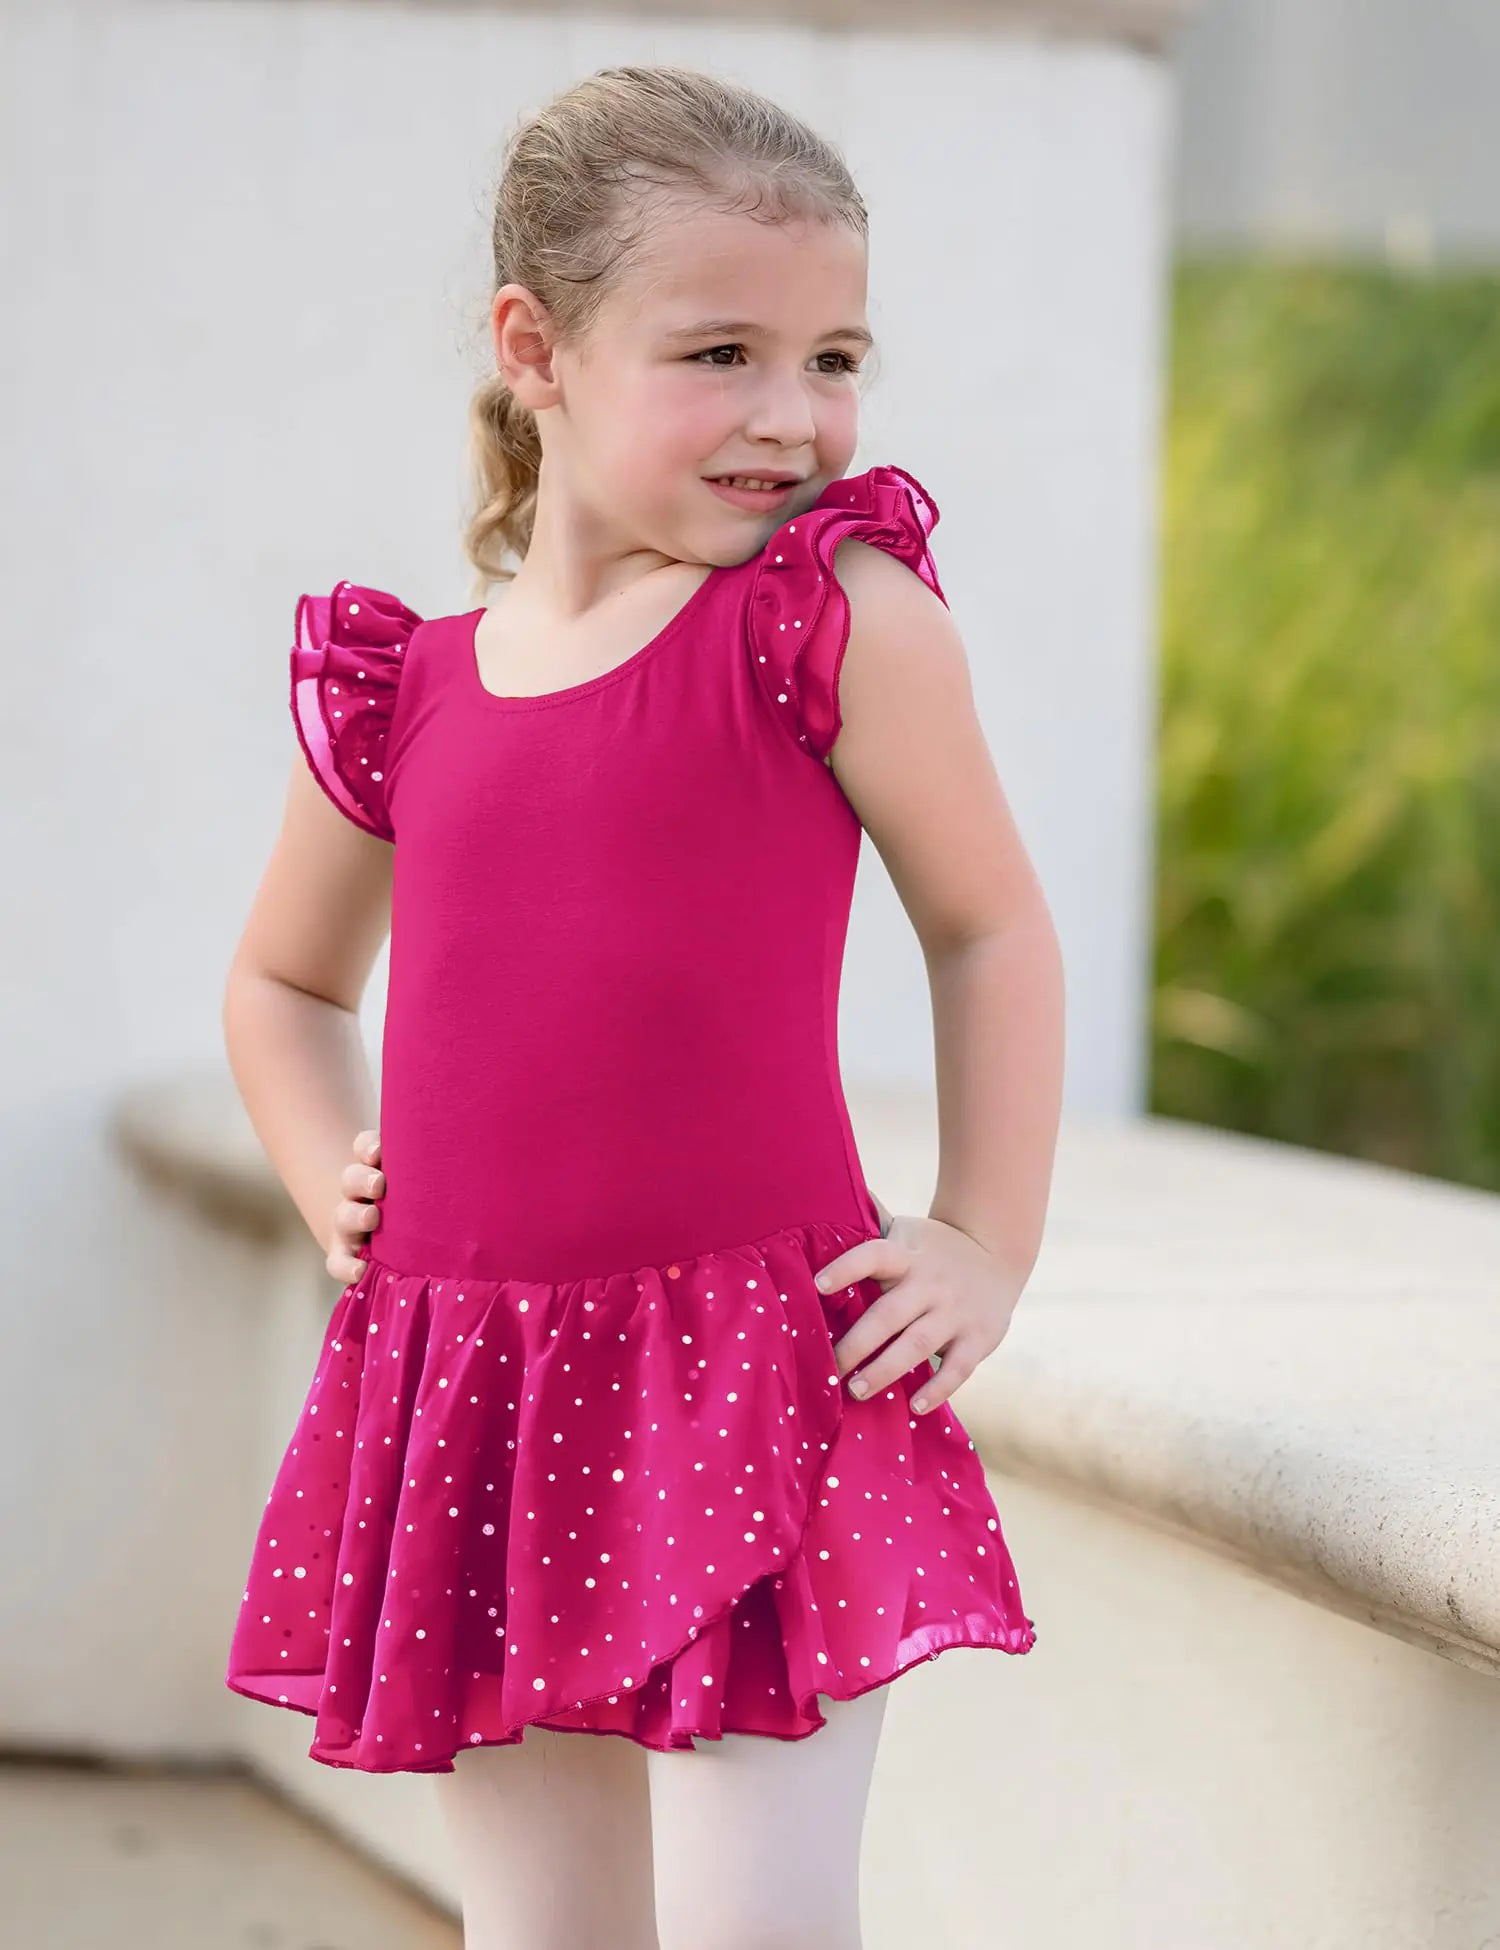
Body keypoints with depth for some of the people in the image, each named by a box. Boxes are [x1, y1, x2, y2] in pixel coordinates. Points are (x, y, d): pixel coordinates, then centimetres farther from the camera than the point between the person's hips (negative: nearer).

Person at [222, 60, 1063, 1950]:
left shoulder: (843, 624, -5)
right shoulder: (400, 696, 6)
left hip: (757, 1366, -4)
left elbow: (990, 927, 7)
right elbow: (284, 979, 25)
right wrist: (331, 1185, 10)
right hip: (469, 1397, 4)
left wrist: (985, 1249, 2)